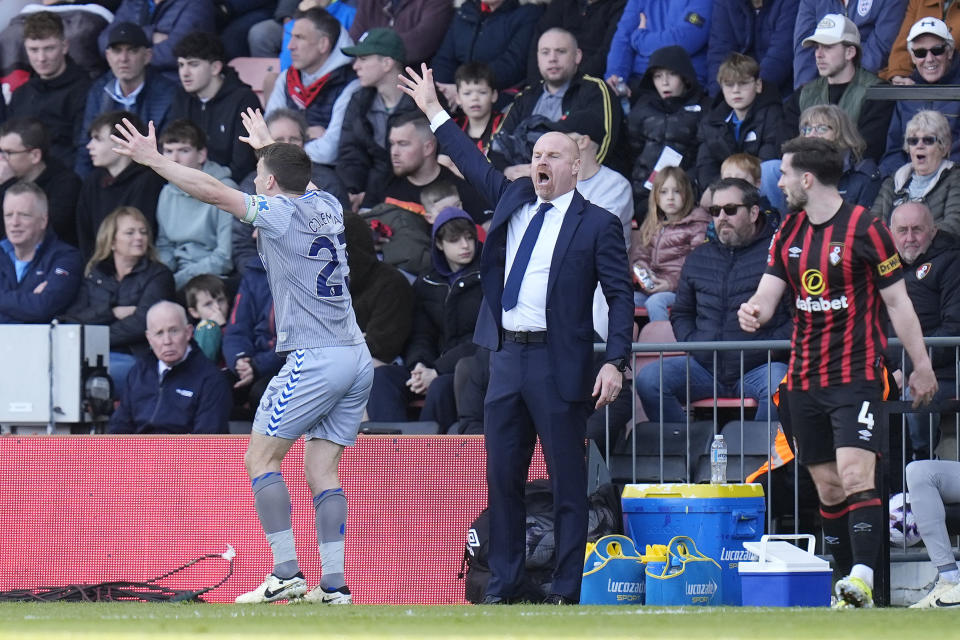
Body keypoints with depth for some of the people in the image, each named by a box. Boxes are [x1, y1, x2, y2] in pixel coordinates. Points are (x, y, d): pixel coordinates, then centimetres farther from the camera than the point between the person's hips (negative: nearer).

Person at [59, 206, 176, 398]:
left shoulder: (158, 275, 10)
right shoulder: (94, 274, 22)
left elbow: (142, 323, -5)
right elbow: (72, 318, 7)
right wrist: (113, 313, -5)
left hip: (133, 359, -3)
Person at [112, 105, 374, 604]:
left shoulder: (278, 213, -7)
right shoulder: (326, 206, 14)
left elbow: (212, 191, -7)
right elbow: (297, 178, 37)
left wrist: (152, 158, 2)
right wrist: (267, 145, 55)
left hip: (315, 360, -8)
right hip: (357, 359, 8)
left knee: (260, 458, 0)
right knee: (322, 472, 7)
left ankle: (286, 572, -9)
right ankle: (333, 584, -2)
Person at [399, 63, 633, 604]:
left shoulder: (597, 225, -3)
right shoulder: (513, 200, 13)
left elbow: (621, 296, -5)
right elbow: (477, 167, 29)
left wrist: (615, 363, -15)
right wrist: (434, 113, 33)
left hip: (559, 363, -6)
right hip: (507, 357, 6)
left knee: (568, 479, -3)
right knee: (503, 477, 8)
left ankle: (568, 591, 0)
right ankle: (503, 585, 15)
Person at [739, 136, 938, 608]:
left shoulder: (865, 229, -7)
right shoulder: (788, 233, 11)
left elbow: (897, 301, -3)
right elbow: (769, 292, 9)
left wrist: (922, 366, -2)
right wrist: (753, 311, -16)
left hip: (856, 374, -6)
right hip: (803, 378, 6)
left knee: (855, 476, -19)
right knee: (828, 488, 8)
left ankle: (862, 580, -27)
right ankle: (844, 582, 14)